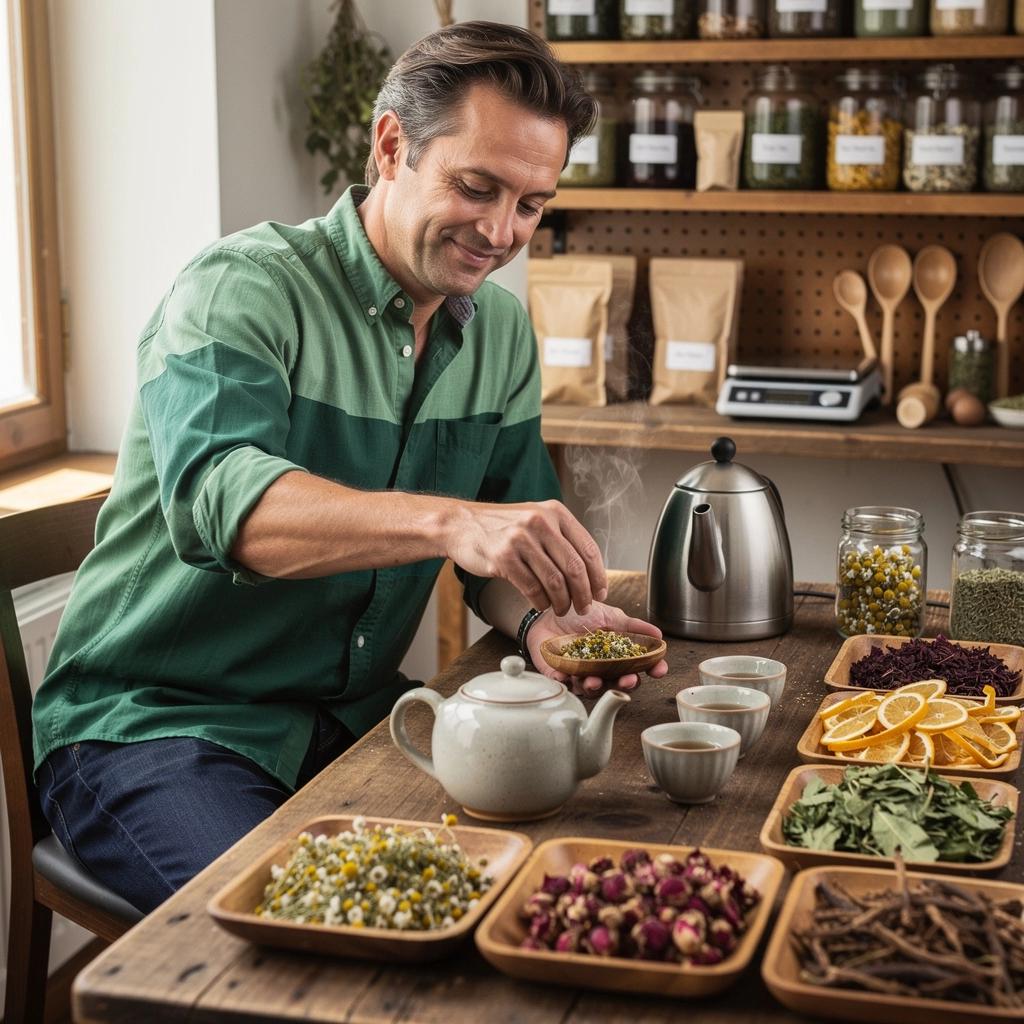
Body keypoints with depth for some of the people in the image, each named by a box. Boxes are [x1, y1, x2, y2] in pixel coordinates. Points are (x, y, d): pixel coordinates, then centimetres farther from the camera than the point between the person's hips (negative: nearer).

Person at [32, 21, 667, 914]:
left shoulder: (502, 331, 8)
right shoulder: (243, 289, -15)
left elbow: (508, 549, 9)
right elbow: (214, 496, -34)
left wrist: (544, 621, -16)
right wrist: (448, 520, -49)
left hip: (354, 722, 7)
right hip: (152, 724, -6)